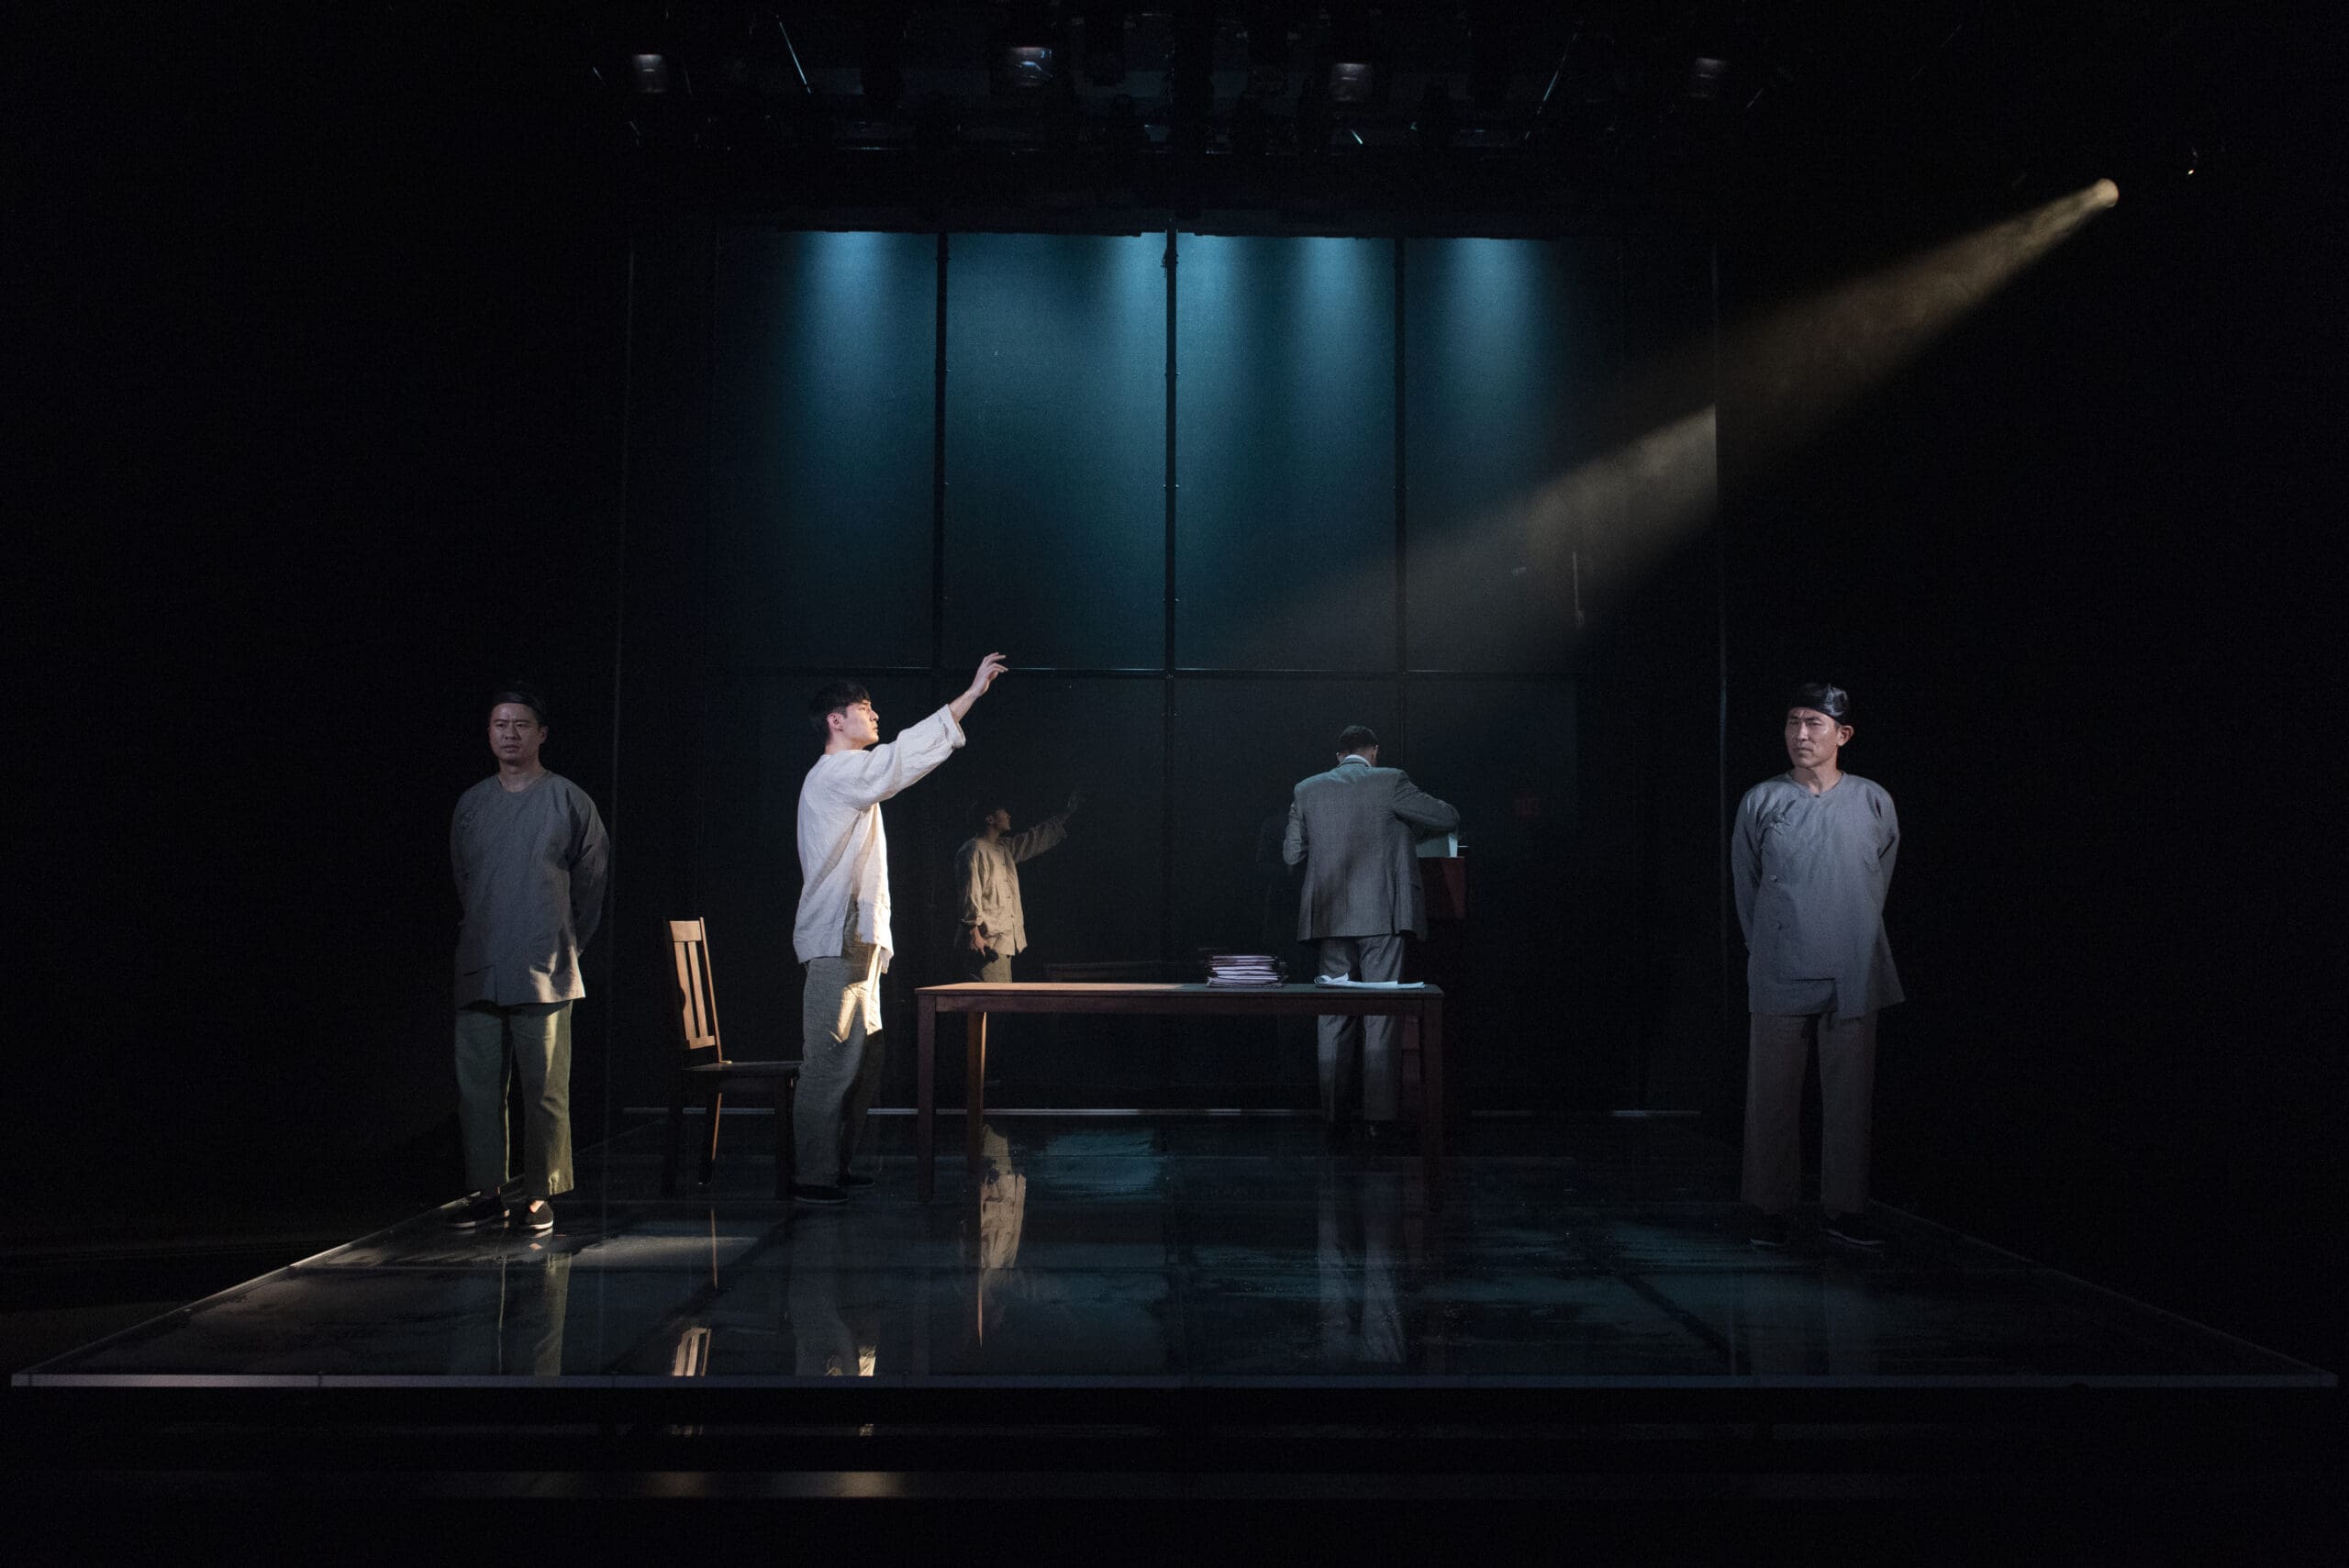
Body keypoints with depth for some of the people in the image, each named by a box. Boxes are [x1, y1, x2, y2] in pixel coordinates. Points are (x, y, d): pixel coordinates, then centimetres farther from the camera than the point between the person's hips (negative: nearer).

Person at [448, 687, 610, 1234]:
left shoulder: (569, 801, 1)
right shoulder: (472, 803, 12)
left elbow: (593, 883, 6)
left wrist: (563, 944, 7)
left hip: (544, 972, -4)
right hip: (479, 972, 4)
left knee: (544, 1089, -2)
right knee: (477, 1086, 4)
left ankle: (540, 1195, 6)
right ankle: (486, 1192, 14)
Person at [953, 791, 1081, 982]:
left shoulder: (1005, 848, 20)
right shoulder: (973, 850, -7)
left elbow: (1037, 839, 31)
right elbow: (970, 893, -14)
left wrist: (1067, 810, 35)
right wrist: (973, 933, -20)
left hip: (1004, 942, 9)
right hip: (985, 943, -9)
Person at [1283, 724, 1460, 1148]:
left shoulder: (1307, 790, 7)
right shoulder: (1390, 782, -2)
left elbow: (1292, 854, 10)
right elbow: (1448, 819, 3)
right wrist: (1406, 829, 25)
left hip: (1329, 919, 3)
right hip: (1382, 918, -3)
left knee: (1334, 1020, 8)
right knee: (1382, 1018, 0)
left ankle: (1335, 1119, 9)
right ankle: (1380, 1118, -1)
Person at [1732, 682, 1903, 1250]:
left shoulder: (1874, 803, 4)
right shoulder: (1760, 802, 1)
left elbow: (1879, 882, 17)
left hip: (1853, 979, 1)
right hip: (1778, 979, -1)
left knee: (1849, 1097, 3)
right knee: (1773, 1096, 2)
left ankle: (1846, 1210, 13)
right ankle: (1771, 1209, 12)